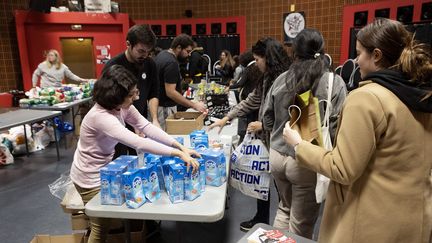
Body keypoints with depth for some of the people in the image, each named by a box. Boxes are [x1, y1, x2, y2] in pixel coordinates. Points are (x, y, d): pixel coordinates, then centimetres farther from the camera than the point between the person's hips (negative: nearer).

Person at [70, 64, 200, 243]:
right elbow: (138, 143, -44)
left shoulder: (123, 106, -9)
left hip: (106, 167, 8)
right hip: (90, 177, -8)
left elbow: (147, 127, -14)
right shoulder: (100, 116, -35)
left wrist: (180, 146, -24)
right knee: (101, 227, 9)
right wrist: (178, 154, -45)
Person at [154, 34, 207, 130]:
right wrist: (194, 105, -26)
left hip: (158, 104, 10)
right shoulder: (171, 63, -23)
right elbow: (170, 92, -27)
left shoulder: (162, 54, 7)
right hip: (165, 107, -10)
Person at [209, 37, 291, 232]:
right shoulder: (267, 78, 9)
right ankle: (261, 219, 37)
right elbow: (251, 101, 15)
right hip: (265, 138, 9)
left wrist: (263, 125, -16)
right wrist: (226, 118, 12)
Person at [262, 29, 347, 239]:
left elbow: (267, 121, 7)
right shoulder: (335, 83, -11)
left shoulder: (281, 79, 0)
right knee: (301, 223, 13)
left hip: (278, 155, 5)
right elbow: (336, 130, -16)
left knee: (285, 207, 28)